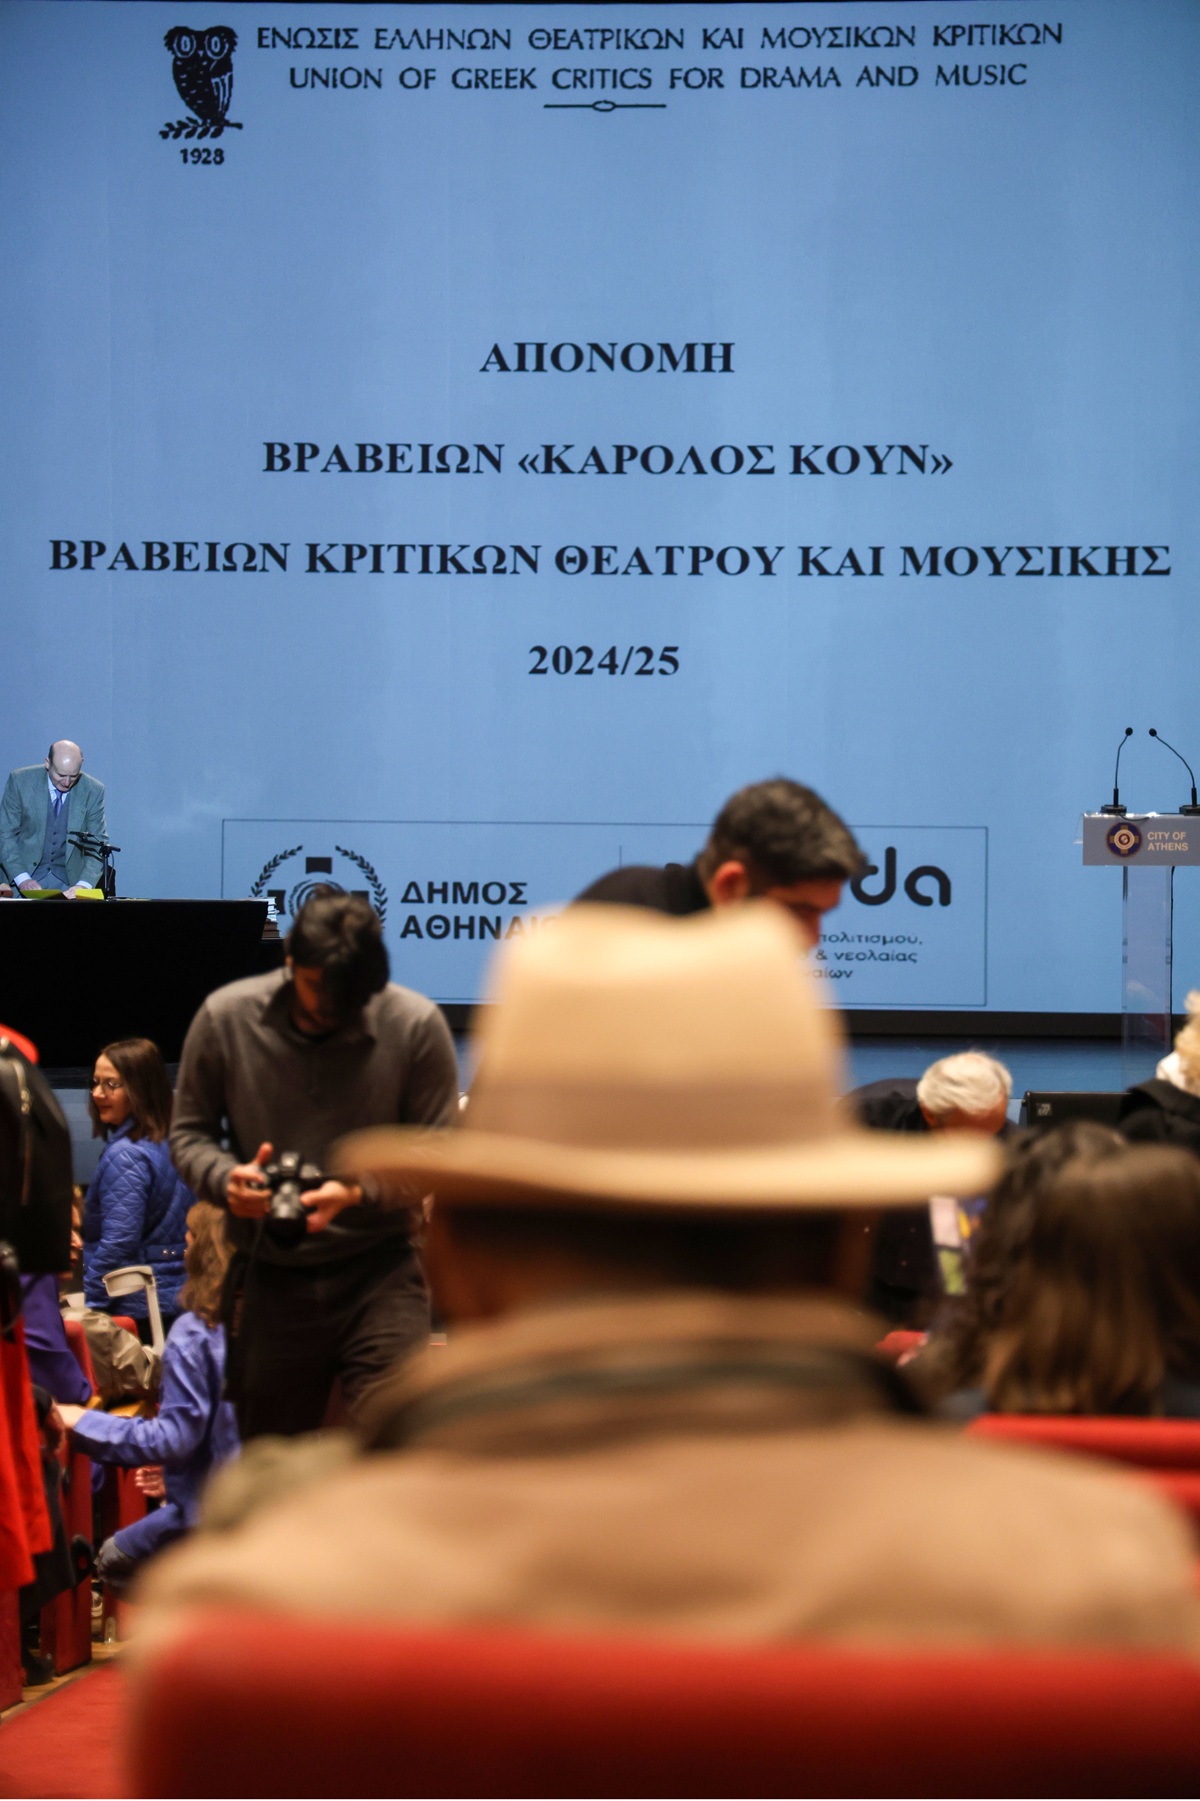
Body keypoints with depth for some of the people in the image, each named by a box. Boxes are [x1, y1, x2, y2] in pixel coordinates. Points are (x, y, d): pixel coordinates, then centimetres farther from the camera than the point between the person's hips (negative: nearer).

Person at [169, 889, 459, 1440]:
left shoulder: (415, 1025, -8)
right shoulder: (225, 1018, -3)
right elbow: (189, 1132, 7)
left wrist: (358, 1192, -22)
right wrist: (226, 1178, -16)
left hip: (379, 1270, -2)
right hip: (269, 1279, 2)